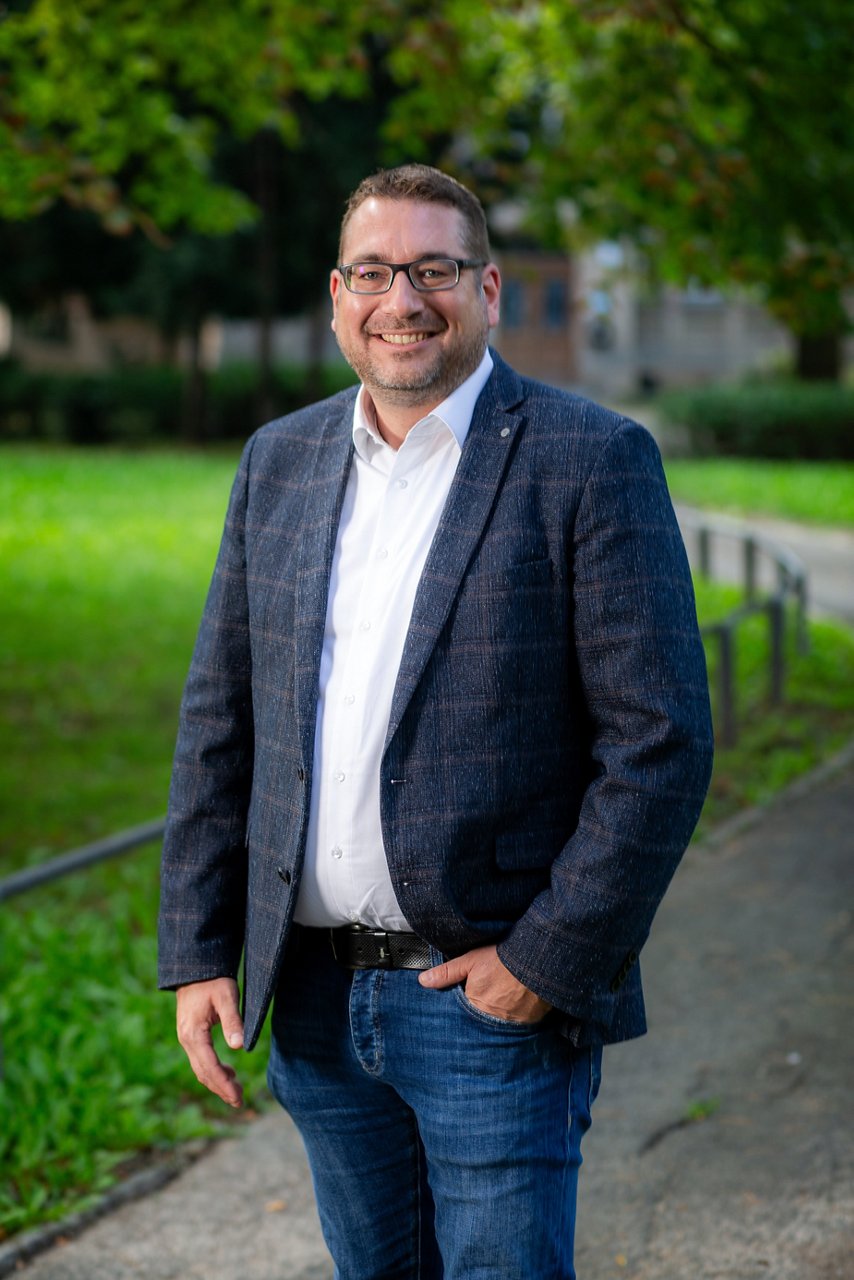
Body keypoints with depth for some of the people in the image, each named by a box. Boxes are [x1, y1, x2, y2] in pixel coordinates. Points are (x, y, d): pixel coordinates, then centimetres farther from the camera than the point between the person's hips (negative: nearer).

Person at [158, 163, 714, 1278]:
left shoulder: (593, 460, -9)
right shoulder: (279, 461, 8)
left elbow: (662, 743, -12)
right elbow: (220, 717, 10)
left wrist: (550, 961, -14)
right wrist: (198, 950, 5)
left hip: (498, 998, -5)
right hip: (317, 999, 5)